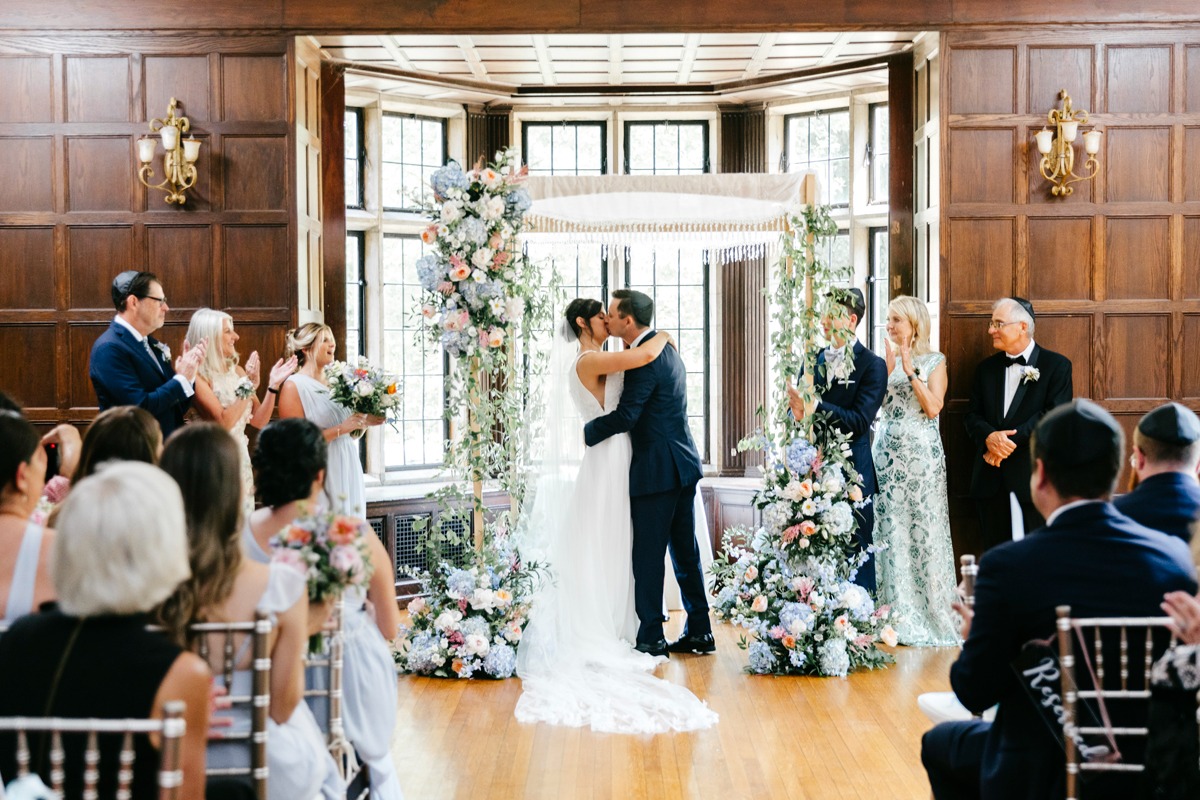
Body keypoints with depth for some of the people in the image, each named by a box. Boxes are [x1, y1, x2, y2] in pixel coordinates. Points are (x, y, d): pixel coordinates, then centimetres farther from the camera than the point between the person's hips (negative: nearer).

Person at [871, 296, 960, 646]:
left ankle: (931, 613, 6)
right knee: (890, 528, 3)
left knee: (924, 527, -3)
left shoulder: (934, 361, 1)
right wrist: (888, 370, -7)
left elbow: (933, 408, -10)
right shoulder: (886, 358, 11)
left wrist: (911, 372, -14)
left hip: (921, 452, -4)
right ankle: (896, 613, 10)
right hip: (887, 450, 4)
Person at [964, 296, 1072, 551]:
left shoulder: (1056, 365, 0)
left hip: (1033, 477, -4)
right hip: (991, 479, 5)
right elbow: (973, 416, 10)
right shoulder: (987, 368, 15)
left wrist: (1009, 440, -16)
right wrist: (989, 437, -13)